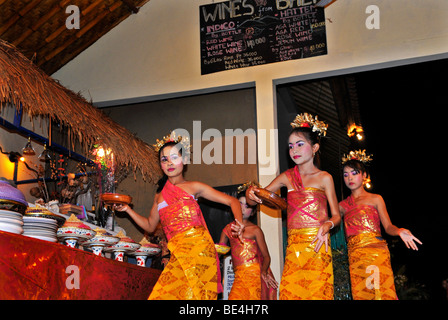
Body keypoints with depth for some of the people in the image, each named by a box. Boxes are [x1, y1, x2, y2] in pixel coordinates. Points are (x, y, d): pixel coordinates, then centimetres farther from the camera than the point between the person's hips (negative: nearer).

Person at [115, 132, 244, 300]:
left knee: (194, 293, -14)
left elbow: (232, 201, 7)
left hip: (198, 247, -3)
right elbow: (150, 226, 29)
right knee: (163, 294, -9)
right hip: (177, 254, 4)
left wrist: (239, 223, -12)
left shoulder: (193, 187, 9)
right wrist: (127, 210, 18)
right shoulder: (160, 195, 22)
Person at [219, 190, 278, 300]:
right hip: (239, 276, 3)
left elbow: (266, 256, 3)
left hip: (255, 273, -3)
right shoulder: (228, 228, 14)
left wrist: (264, 272, -15)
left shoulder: (255, 230, 4)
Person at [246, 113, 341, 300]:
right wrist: (251, 194, -8)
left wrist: (327, 225, -16)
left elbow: (336, 216, 6)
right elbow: (256, 200, 16)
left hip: (317, 243, -3)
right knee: (289, 292, -5)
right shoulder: (287, 177, 13)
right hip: (293, 246, 3)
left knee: (317, 292, -8)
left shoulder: (324, 178, 5)